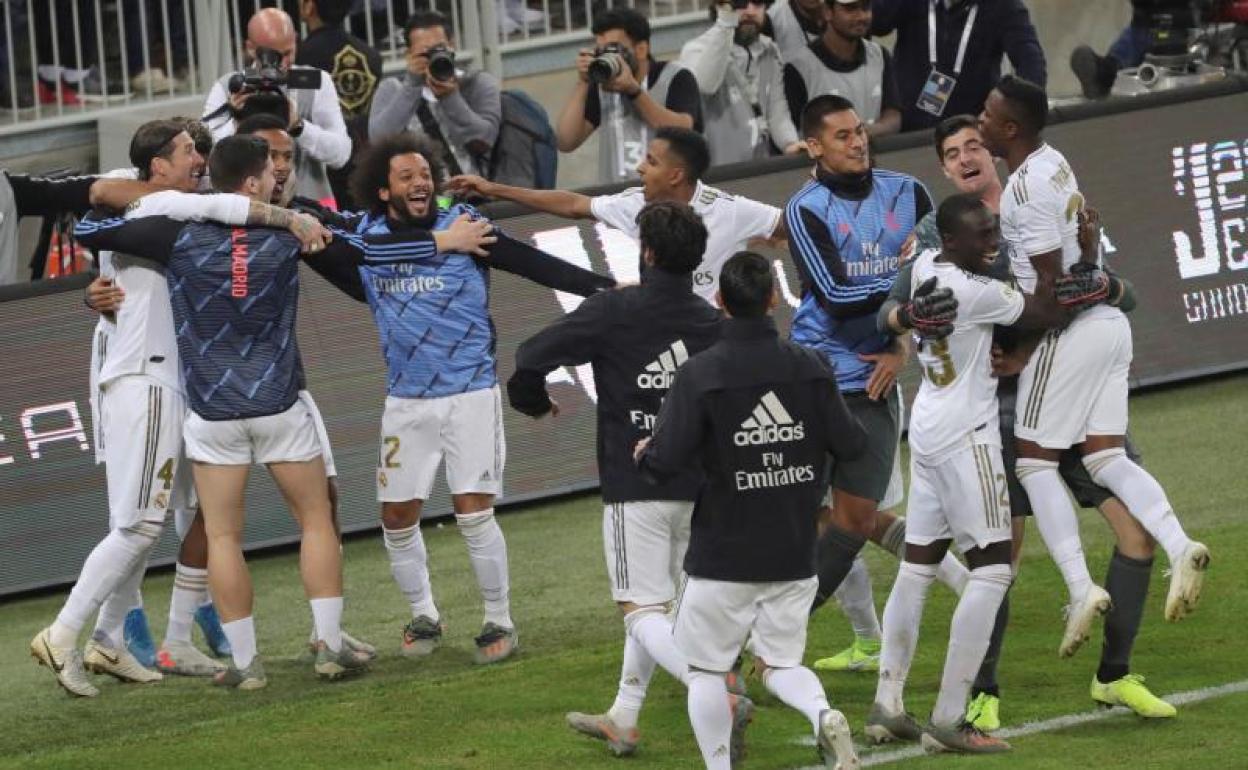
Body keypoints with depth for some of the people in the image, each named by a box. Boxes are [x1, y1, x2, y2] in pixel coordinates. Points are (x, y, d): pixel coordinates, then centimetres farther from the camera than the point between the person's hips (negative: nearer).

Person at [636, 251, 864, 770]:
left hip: (722, 557, -3)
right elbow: (851, 445, 2)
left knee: (706, 669, 12)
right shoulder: (810, 368, -4)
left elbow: (665, 463, -17)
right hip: (795, 553, 3)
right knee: (782, 663, 12)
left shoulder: (700, 375, -14)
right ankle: (823, 715, -17)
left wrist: (643, 453, 7)